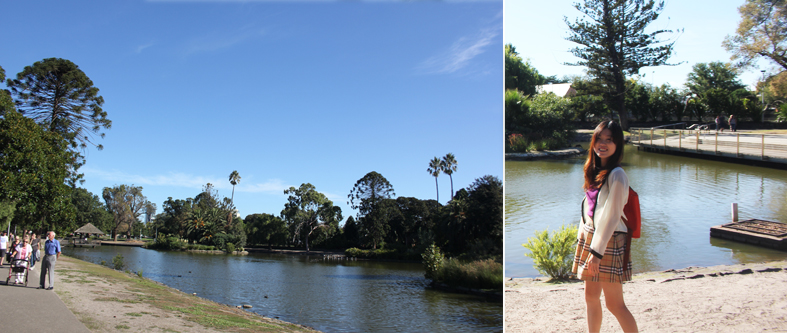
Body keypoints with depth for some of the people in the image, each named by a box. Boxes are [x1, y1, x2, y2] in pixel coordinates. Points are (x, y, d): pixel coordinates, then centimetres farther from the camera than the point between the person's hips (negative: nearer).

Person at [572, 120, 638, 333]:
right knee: (591, 297, 15)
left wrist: (597, 251, -19)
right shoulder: (595, 171, 9)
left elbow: (611, 216, -18)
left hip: (608, 242, -8)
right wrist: (583, 239, 13)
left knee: (614, 303, -2)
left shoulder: (616, 175, -16)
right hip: (590, 236, 8)